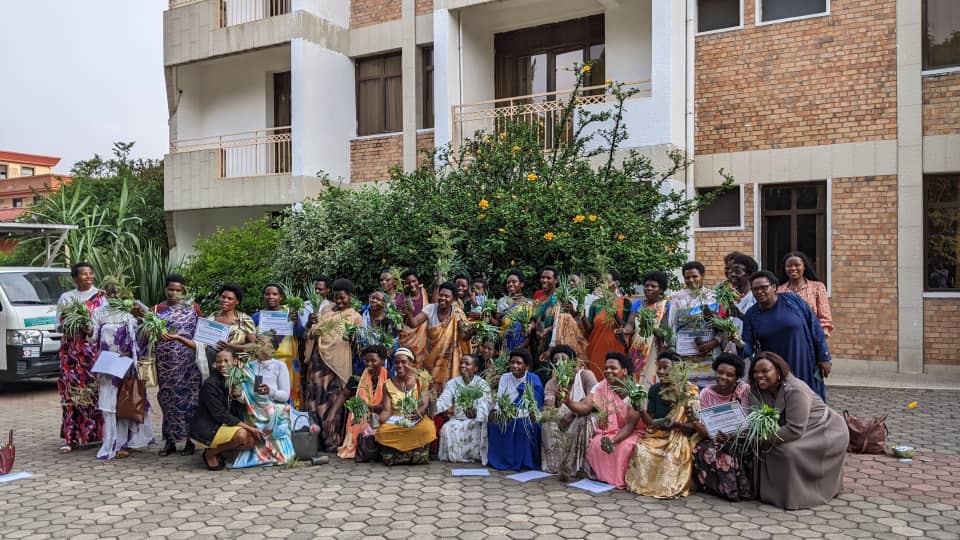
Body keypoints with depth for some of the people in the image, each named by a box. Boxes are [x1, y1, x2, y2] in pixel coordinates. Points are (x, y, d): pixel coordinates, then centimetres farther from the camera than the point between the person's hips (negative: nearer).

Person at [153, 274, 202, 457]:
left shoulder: (193, 307, 5)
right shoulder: (156, 309, 8)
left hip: (188, 361, -1)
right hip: (166, 362, 1)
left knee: (188, 396, -1)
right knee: (168, 397, 5)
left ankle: (190, 439, 7)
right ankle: (170, 440, 13)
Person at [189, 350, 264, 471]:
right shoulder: (210, 384, -18)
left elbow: (237, 413, 7)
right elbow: (221, 415, -21)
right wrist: (249, 428, -22)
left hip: (222, 425, 8)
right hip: (205, 428, -8)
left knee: (252, 440, -8)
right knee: (241, 434, -29)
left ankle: (217, 450, 6)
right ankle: (211, 453, -6)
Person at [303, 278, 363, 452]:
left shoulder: (355, 317, 6)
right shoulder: (327, 309, 18)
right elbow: (312, 332, 20)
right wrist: (312, 323, 2)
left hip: (337, 362, -4)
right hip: (319, 359, 4)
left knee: (334, 401, -4)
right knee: (316, 398, 3)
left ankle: (332, 441, 4)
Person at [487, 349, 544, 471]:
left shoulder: (533, 380, -12)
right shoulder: (505, 377, 1)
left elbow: (534, 408, -18)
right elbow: (499, 400, -4)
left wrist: (514, 413, -32)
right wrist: (496, 411, -27)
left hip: (527, 419, -4)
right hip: (507, 418, 4)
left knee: (525, 424, -34)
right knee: (493, 420, -22)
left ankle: (524, 460, -14)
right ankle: (501, 459, -5)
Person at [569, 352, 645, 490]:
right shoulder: (600, 387, -6)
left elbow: (630, 425, -20)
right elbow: (584, 408, -18)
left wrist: (613, 440, -35)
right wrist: (567, 401, -38)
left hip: (632, 432, -3)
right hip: (609, 431, 3)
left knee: (625, 447, -32)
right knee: (596, 443, -25)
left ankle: (622, 479, -8)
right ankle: (604, 476, -2)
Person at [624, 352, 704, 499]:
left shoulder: (689, 390, -6)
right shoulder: (654, 389, 5)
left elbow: (695, 424, -10)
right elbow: (650, 421, 2)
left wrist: (675, 424, -27)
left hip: (680, 436, -3)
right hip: (657, 435, 3)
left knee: (673, 455, -34)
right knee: (640, 448, -26)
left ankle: (671, 486, -8)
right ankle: (646, 483, -4)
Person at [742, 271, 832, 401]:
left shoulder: (792, 300, -6)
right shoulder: (751, 315, 0)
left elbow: (815, 328, -2)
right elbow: (748, 347, -2)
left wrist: (824, 357, -3)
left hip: (805, 367, -2)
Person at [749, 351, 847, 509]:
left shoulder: (795, 391, -29)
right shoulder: (763, 391, -5)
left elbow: (795, 430, -34)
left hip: (828, 432, -8)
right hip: (805, 434, 8)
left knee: (788, 450, -29)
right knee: (770, 447, -11)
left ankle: (796, 498, -12)